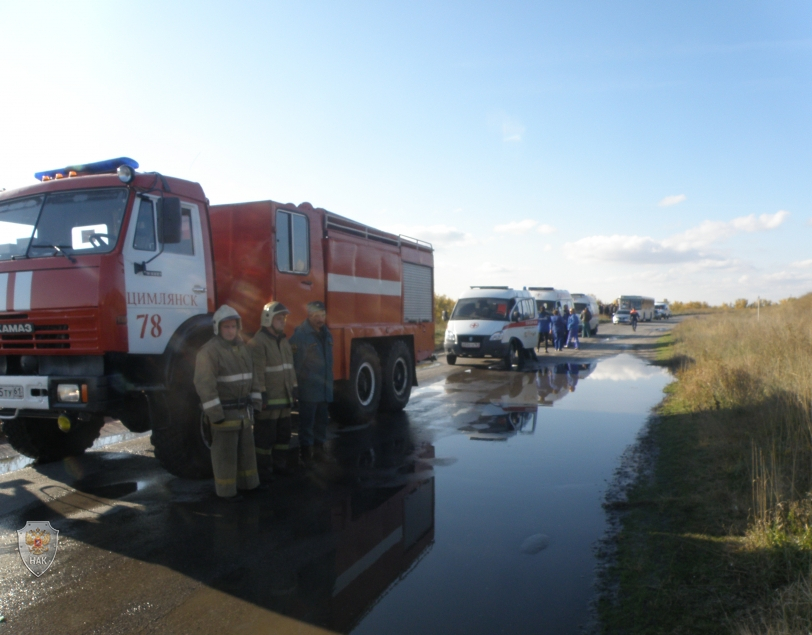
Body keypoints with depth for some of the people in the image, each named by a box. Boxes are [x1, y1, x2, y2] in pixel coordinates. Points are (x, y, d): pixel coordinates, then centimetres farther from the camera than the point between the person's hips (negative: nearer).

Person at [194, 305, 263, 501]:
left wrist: (255, 400, 11)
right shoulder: (209, 350, -17)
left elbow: (251, 375, 15)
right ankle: (226, 490, 15)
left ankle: (247, 482, 30)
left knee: (245, 446, 16)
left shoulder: (241, 347, 8)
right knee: (225, 451, 2)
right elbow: (203, 383, -22)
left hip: (241, 408, 8)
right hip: (222, 409, -8)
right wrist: (214, 413, -23)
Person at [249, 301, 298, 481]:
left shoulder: (284, 341, 14)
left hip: (284, 398, 9)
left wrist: (294, 388, 15)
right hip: (267, 399, -8)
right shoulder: (258, 342, -15)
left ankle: (279, 463, 30)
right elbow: (257, 371, -19)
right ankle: (263, 469, 12)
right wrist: (261, 394, -20)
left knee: (283, 433, 16)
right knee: (265, 436, 0)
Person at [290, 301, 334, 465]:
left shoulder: (325, 333, 11)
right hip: (308, 388, -7)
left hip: (324, 388, 8)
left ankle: (319, 448, 28)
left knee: (321, 420, 16)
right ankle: (306, 450, 13)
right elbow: (295, 361, -19)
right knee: (307, 421, 2)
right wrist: (297, 381, -18)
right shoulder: (300, 334, -15)